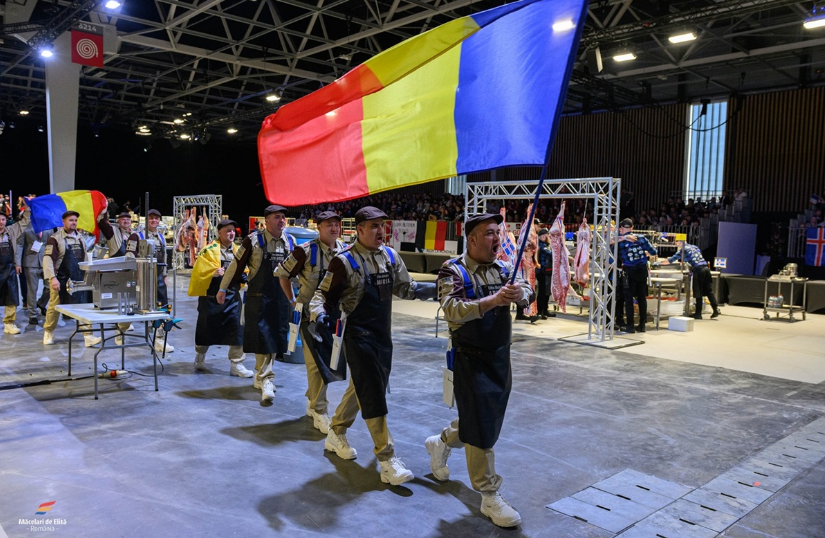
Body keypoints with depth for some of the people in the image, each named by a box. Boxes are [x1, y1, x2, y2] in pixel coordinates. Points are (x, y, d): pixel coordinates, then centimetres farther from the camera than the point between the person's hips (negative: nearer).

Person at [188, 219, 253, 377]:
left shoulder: (238, 251, 8)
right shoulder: (209, 250, -9)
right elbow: (199, 272, -14)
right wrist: (213, 273, -29)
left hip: (232, 297, 4)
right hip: (211, 297, -4)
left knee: (236, 330, -2)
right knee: (206, 329, 11)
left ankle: (236, 364, 5)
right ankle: (200, 358, 35)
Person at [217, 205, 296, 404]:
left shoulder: (290, 242, 6)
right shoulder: (253, 240, -8)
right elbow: (237, 265, -2)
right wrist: (223, 289, 3)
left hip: (282, 298, 5)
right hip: (259, 297, -4)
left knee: (275, 337, 9)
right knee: (262, 337, -6)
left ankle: (260, 376, 26)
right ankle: (267, 380, -3)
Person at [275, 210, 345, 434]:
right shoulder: (306, 251, -13)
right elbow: (282, 273, -1)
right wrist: (292, 300, 2)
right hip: (310, 314, -5)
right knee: (317, 363, -6)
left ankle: (312, 401, 33)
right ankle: (319, 412, 5)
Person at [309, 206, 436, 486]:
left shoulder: (390, 256, 4)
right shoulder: (345, 261, -14)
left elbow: (406, 289, 13)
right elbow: (324, 295, -9)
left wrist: (438, 287, 1)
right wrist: (320, 314, -30)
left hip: (383, 336, 7)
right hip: (360, 337, -7)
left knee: (361, 389, 21)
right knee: (374, 397, -7)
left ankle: (336, 434, 42)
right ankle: (388, 462, 1)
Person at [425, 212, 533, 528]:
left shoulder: (504, 269, 6)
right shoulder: (453, 272, -13)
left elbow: (527, 294, -6)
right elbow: (451, 310, -29)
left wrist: (519, 292, -31)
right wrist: (493, 300, -42)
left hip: (501, 357, 7)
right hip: (472, 359, -7)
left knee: (489, 418, 20)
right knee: (481, 428, -2)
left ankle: (440, 443, 45)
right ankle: (489, 496, 12)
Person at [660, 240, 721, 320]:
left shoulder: (683, 249, 0)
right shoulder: (695, 247, 21)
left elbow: (674, 258, 5)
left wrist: (663, 262, 18)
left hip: (698, 270, -6)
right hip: (706, 267, 6)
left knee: (698, 293, 0)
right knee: (709, 291, 9)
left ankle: (698, 314, 5)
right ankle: (716, 309, 3)